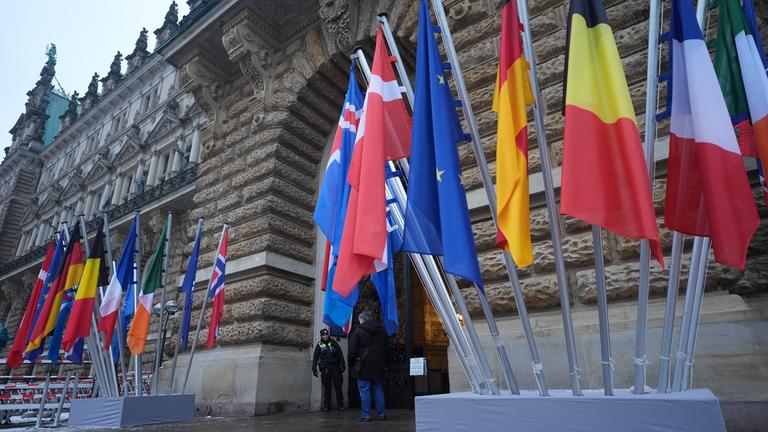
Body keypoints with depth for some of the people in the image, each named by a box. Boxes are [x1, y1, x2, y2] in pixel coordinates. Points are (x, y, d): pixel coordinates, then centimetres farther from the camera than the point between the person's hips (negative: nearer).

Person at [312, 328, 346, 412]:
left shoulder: (334, 343, 6)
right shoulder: (319, 345, 7)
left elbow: (340, 354, 5)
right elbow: (315, 358, 9)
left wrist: (343, 365, -1)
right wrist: (314, 369, 3)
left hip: (335, 367, 0)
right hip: (325, 369, 0)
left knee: (338, 387, -1)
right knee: (326, 388, 4)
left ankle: (340, 405, 6)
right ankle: (326, 406, 14)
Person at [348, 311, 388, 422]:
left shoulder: (358, 332, -8)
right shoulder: (382, 331, 10)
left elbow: (352, 351, -8)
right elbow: (385, 350, 14)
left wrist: (351, 366, 3)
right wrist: (384, 365, 18)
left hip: (364, 367, -5)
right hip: (379, 367, 5)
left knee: (365, 391, 1)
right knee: (378, 390, 12)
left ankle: (365, 415, 3)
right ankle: (382, 414, 15)